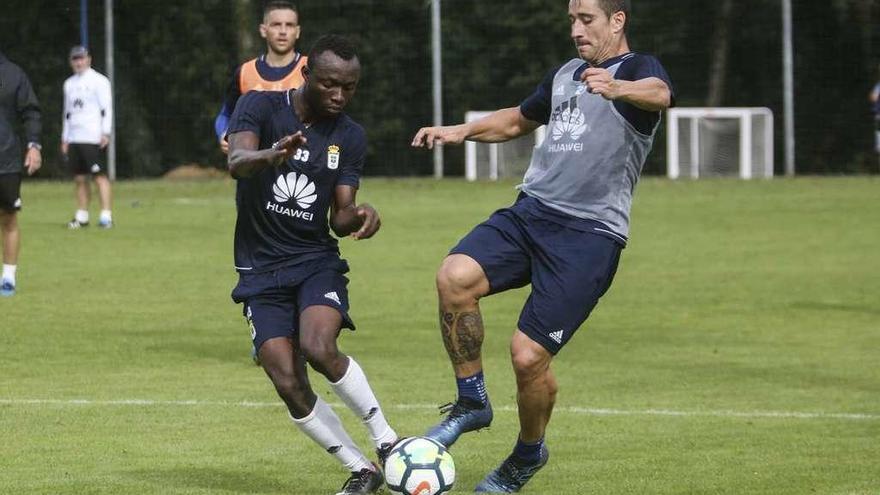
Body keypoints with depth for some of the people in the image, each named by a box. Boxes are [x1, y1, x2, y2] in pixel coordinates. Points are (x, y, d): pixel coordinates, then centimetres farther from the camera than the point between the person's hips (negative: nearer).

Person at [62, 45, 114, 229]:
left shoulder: (99, 81, -2)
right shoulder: (69, 84, 18)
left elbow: (106, 108, -7)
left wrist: (105, 133, -15)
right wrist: (64, 139, 18)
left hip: (93, 138, -6)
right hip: (74, 138, 6)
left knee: (99, 176, -10)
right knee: (79, 178, 6)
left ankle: (106, 214, -12)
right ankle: (82, 216, 9)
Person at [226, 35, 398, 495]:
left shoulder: (350, 137, 2)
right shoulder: (260, 106, -8)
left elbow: (340, 218, 1)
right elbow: (237, 161, -27)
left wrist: (361, 215, -24)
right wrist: (271, 155, -51)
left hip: (316, 262, 1)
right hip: (260, 271, -1)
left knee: (319, 350, -29)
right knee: (289, 384, -14)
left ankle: (386, 440, -13)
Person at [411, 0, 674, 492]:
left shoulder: (638, 69, -2)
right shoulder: (565, 74, 21)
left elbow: (659, 94, -28)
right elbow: (519, 119, 40)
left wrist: (618, 88, -51)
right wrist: (462, 131, 23)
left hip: (590, 233, -6)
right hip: (531, 212, 6)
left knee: (528, 355, -11)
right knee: (455, 276, -22)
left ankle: (528, 455, 19)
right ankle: (472, 403, -3)